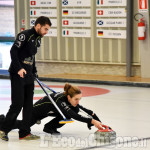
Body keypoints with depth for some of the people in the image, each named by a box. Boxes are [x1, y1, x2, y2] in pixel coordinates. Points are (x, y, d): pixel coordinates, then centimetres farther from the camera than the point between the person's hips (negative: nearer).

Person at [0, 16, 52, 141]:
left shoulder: (38, 38, 14)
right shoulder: (25, 35, -13)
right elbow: (13, 51, -19)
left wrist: (34, 72, 19)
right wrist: (19, 68, -24)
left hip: (28, 75, 9)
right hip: (18, 75, -9)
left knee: (28, 104, 7)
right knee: (17, 104, -9)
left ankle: (25, 132, 12)